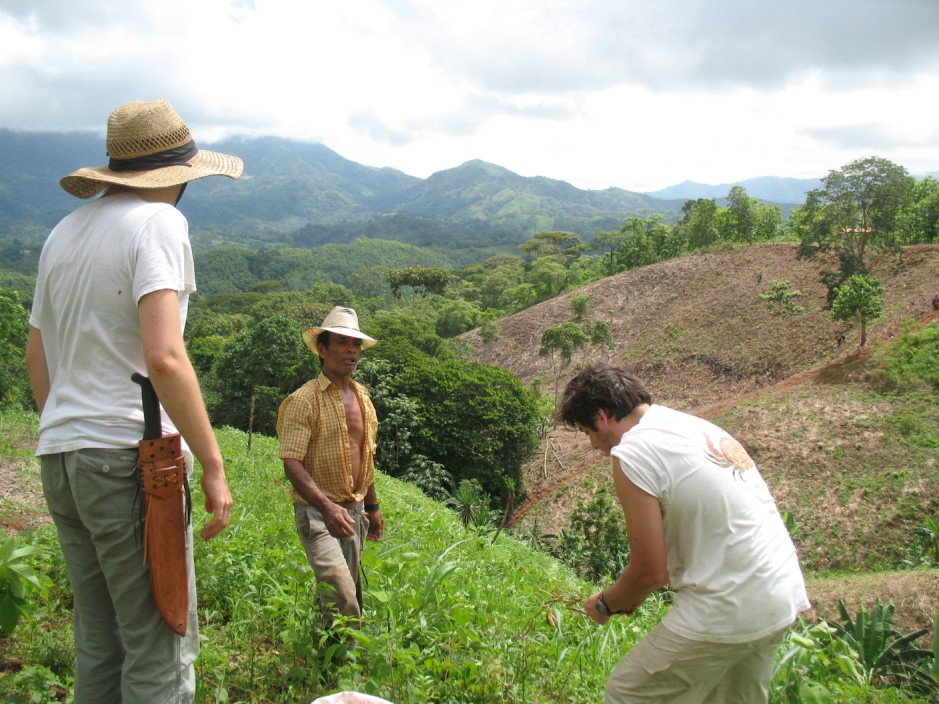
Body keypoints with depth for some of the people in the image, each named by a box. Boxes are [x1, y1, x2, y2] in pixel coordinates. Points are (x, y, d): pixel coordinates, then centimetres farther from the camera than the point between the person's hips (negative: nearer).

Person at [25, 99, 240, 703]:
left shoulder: (65, 232, 14)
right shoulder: (157, 222, -9)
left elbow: (36, 354, 19)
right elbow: (163, 358, -21)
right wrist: (212, 465, -17)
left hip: (59, 457, 8)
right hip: (129, 457, -8)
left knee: (98, 643, 17)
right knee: (163, 650, 0)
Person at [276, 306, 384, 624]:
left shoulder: (362, 396, 11)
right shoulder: (304, 400, -11)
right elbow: (292, 463, -18)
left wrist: (372, 507, 22)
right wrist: (326, 506, -30)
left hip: (354, 511, 7)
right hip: (317, 512, -7)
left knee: (349, 590, 13)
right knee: (342, 592, -20)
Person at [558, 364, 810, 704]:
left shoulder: (632, 451, -14)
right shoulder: (695, 425, 12)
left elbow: (651, 572, -12)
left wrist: (606, 603, 8)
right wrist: (633, 594, 20)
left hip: (728, 612, -9)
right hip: (783, 598, 9)